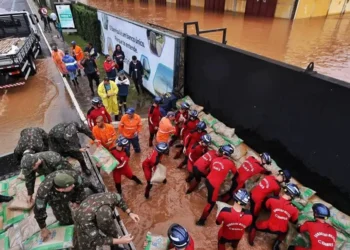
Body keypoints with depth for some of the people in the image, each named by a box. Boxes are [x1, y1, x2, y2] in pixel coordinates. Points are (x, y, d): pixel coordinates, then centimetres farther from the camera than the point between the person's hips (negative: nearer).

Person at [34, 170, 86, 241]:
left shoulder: (73, 175, -43)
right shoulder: (43, 192, -43)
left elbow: (80, 187, -18)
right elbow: (39, 210, -23)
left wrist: (78, 202, -5)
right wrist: (43, 229, -9)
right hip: (56, 201, -1)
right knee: (67, 222, -2)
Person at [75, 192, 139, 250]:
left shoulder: (110, 197, -39)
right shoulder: (85, 218, -47)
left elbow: (118, 199, -13)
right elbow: (96, 239, -37)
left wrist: (129, 213, -18)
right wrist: (120, 241, -38)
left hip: (101, 215, 4)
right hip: (83, 223, -4)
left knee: (113, 233, 20)